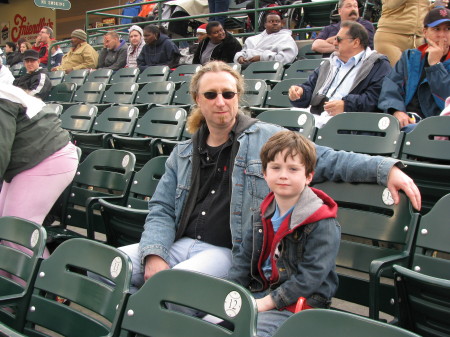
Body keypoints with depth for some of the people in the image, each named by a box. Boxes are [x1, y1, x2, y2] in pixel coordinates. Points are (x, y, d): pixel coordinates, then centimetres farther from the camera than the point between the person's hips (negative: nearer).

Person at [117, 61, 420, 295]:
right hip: (178, 243, 5)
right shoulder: (183, 154, 15)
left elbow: (328, 160, 2)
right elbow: (162, 210, 11)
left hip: (228, 252, -5)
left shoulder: (267, 138, 3)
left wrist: (385, 168, -12)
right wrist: (154, 255, -9)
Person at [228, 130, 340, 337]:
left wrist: (267, 302, -20)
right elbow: (244, 259, 12)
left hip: (297, 305, -6)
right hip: (259, 292, 6)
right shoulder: (263, 215, 10)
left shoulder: (323, 226, -13)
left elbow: (310, 276, -18)